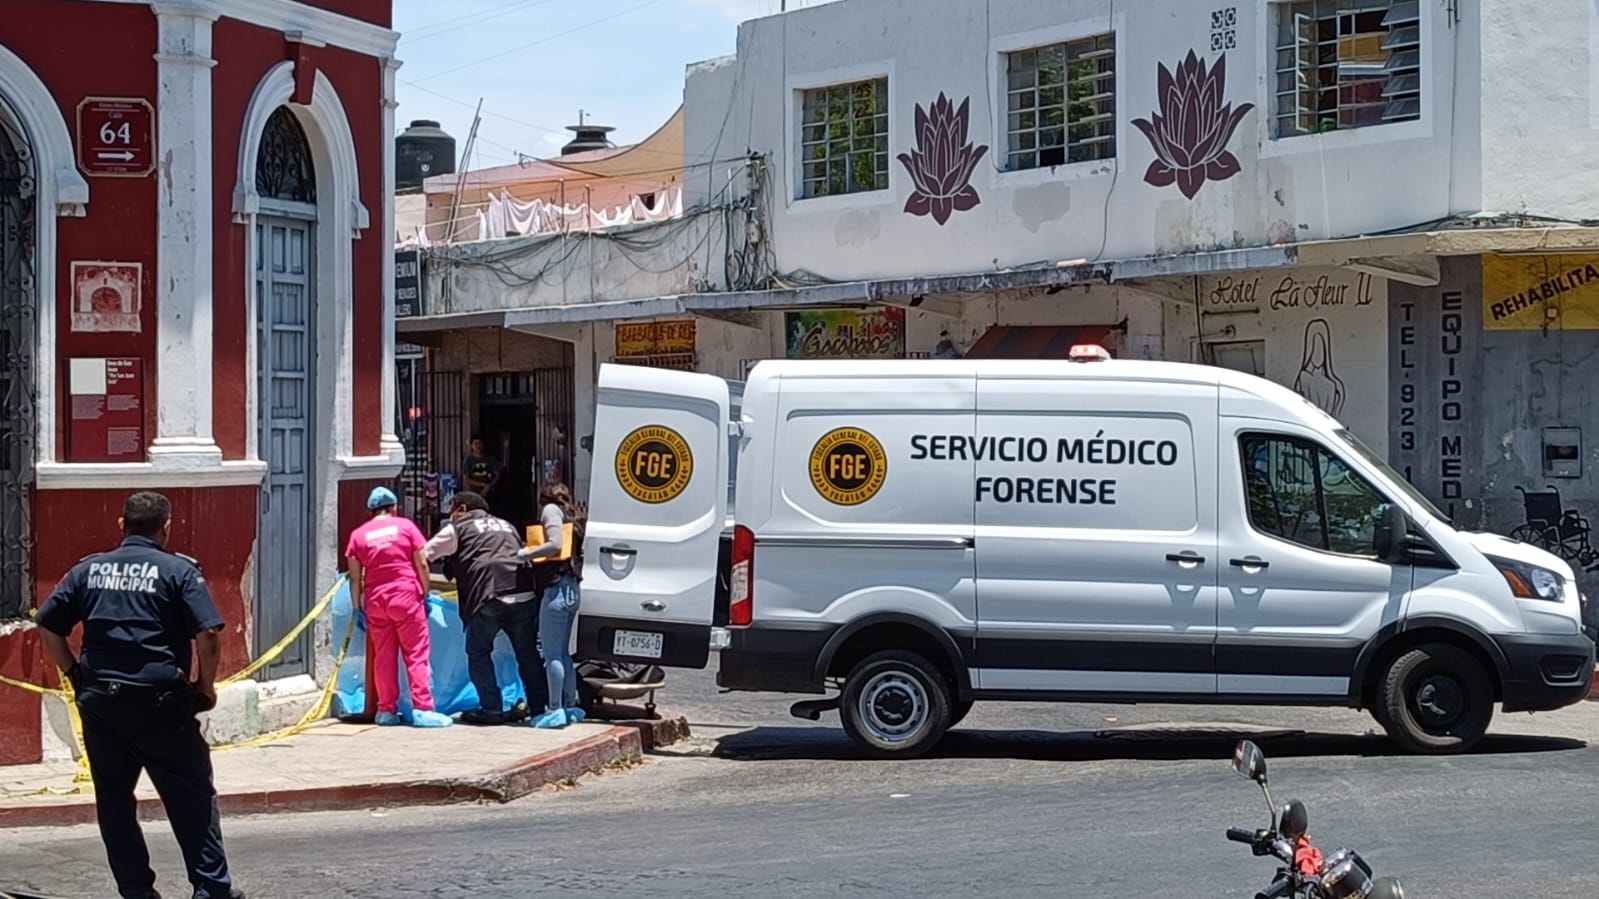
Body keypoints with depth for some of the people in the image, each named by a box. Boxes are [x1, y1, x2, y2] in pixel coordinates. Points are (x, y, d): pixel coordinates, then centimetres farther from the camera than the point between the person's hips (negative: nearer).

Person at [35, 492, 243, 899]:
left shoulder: (89, 570, 9)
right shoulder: (179, 571, -3)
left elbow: (48, 628, 7)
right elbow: (208, 634, -13)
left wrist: (76, 674, 15)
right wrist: (206, 686, 0)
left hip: (99, 702, 4)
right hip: (160, 704, -4)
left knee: (114, 800, 13)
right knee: (193, 798, 5)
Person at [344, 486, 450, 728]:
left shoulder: (358, 535, 6)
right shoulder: (405, 526, 2)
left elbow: (355, 577, 5)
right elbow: (422, 564, 0)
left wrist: (357, 607, 10)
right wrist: (425, 594, 9)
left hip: (375, 601, 2)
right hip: (407, 596, -2)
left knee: (383, 657, 9)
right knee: (416, 654, -1)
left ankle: (387, 710, 11)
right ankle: (422, 709, -7)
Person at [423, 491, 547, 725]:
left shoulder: (458, 529, 15)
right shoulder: (506, 526, 31)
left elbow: (423, 554, 16)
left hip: (488, 599, -5)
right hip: (524, 596, 5)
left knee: (479, 653, 9)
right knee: (528, 653, 13)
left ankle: (492, 709, 3)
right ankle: (538, 706, 12)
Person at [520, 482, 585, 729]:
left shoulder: (550, 509, -2)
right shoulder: (568, 516, 22)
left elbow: (555, 544, -16)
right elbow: (568, 550, 13)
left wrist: (524, 554, -10)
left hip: (556, 587, -9)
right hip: (571, 588, 9)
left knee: (551, 653, -7)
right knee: (563, 652, 15)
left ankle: (555, 709, -9)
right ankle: (570, 706, 17)